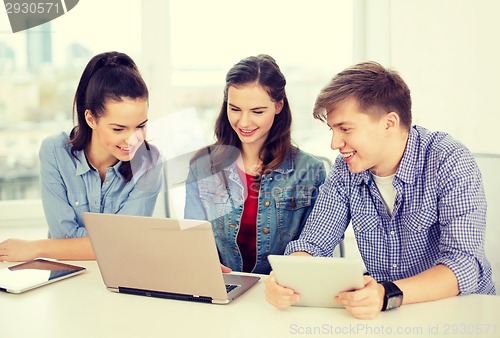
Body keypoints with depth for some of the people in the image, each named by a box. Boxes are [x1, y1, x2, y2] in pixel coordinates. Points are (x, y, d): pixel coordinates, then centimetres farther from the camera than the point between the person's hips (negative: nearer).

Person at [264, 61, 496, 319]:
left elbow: (463, 265, -24)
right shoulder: (345, 170, -4)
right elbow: (313, 243, -3)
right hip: (382, 316, 3)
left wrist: (389, 294, -41)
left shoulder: (449, 162, -17)